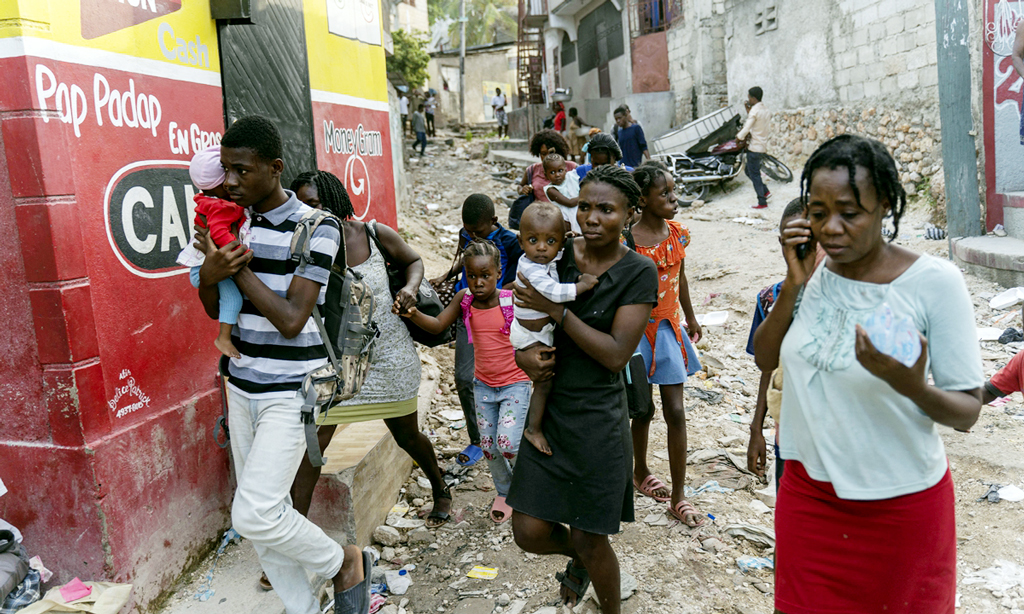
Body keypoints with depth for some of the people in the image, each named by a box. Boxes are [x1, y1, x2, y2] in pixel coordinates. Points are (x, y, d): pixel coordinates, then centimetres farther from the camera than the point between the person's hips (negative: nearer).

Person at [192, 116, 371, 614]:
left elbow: (291, 320, -20)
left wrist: (240, 268, -17)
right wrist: (209, 275, -12)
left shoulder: (316, 228, -13)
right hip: (242, 386, 7)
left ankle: (345, 563, 11)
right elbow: (214, 310, 10)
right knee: (259, 515, 12)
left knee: (254, 513, -15)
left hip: (291, 391, -6)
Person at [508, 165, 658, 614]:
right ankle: (579, 557, 42)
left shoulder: (638, 272, -11)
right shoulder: (557, 253, 0)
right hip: (549, 410, 4)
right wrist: (523, 352, -12)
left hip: (598, 420, -4)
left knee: (590, 540, 8)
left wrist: (557, 310, -20)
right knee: (530, 532, 6)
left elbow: (616, 354, -17)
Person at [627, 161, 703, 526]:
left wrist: (691, 319, 26)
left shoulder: (676, 233, 1)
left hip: (671, 329, 5)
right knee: (643, 409, 12)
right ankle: (640, 473, 38)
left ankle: (678, 497, 14)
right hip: (640, 331, -4)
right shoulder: (628, 240, -16)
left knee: (676, 412, 4)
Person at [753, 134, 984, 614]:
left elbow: (967, 412, -14)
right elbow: (765, 359, 1)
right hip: (809, 489, 4)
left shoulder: (934, 282, -17)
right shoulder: (815, 273, -4)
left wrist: (911, 386, -36)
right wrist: (794, 285, -12)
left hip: (900, 503, -3)